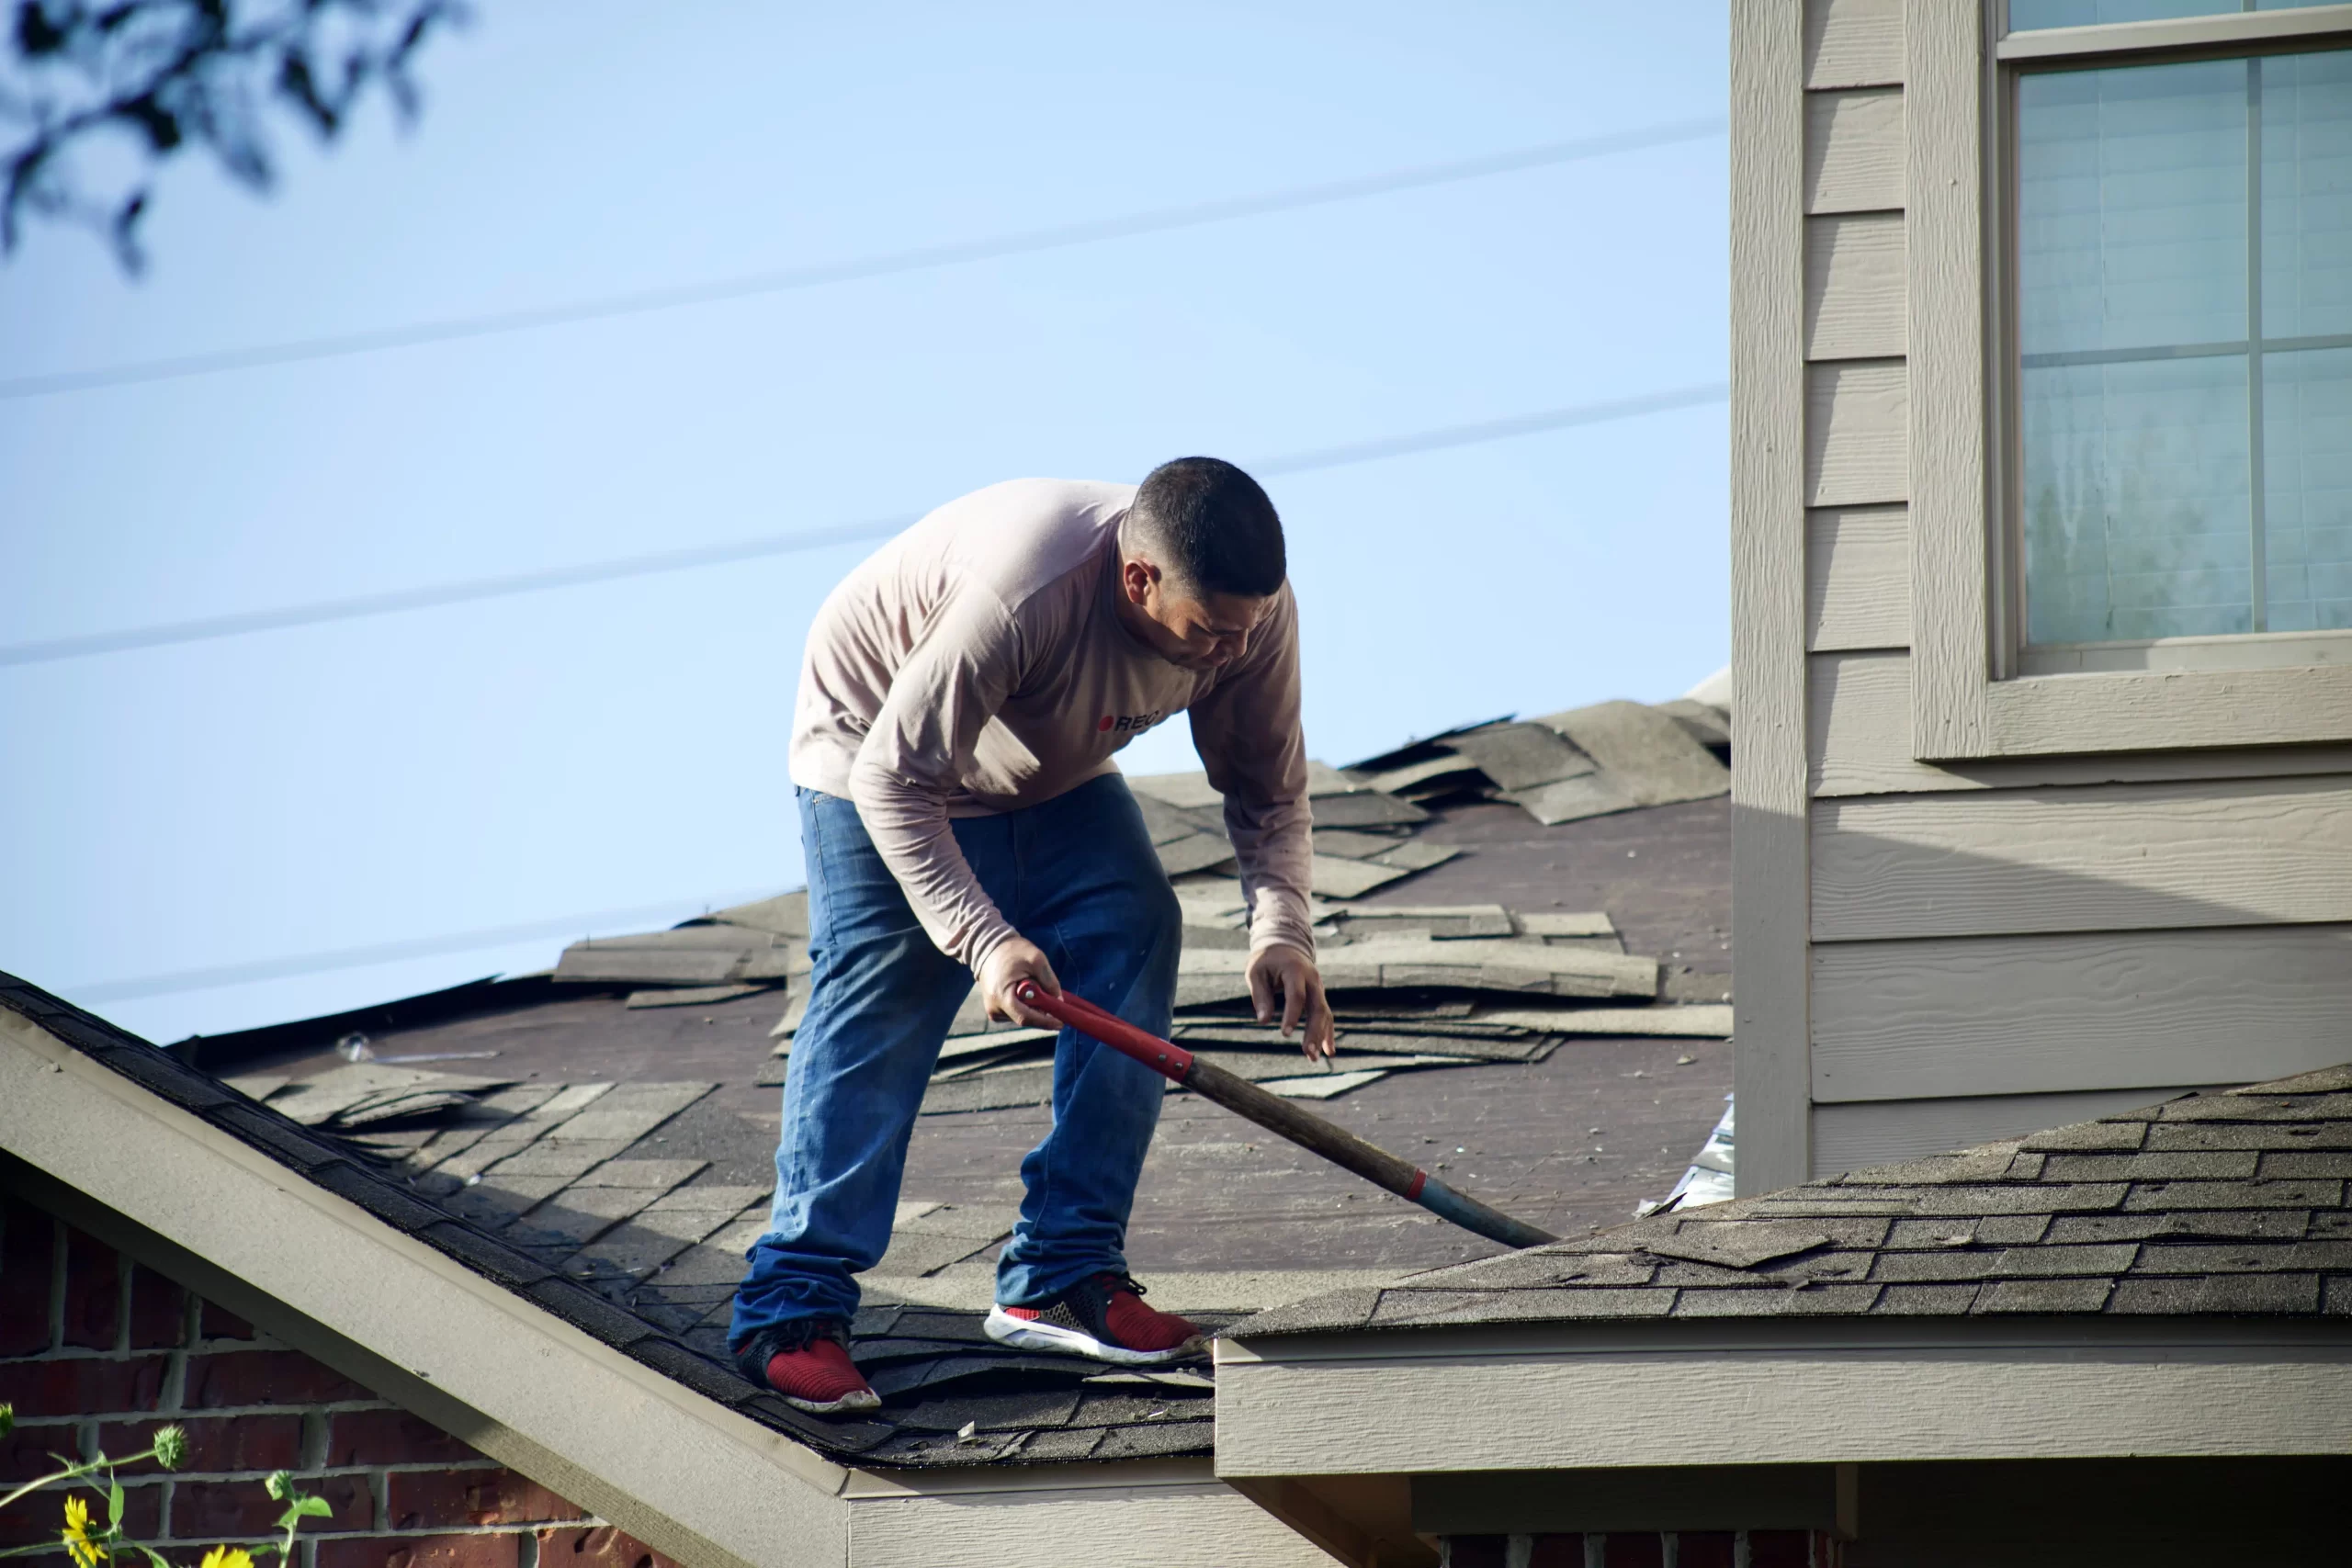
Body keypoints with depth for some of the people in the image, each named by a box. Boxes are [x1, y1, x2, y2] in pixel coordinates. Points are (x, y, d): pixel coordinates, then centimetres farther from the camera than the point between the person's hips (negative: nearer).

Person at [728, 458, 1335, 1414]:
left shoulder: (1254, 607, -24)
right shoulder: (1023, 590, -43)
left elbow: (1268, 789, -10)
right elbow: (894, 780, -36)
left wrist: (1280, 929, -27)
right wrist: (985, 939, -44)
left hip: (1056, 778, 6)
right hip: (877, 753, -6)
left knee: (1135, 938, -12)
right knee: (881, 1003, -17)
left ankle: (1063, 1280, -7)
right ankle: (792, 1311, -13)